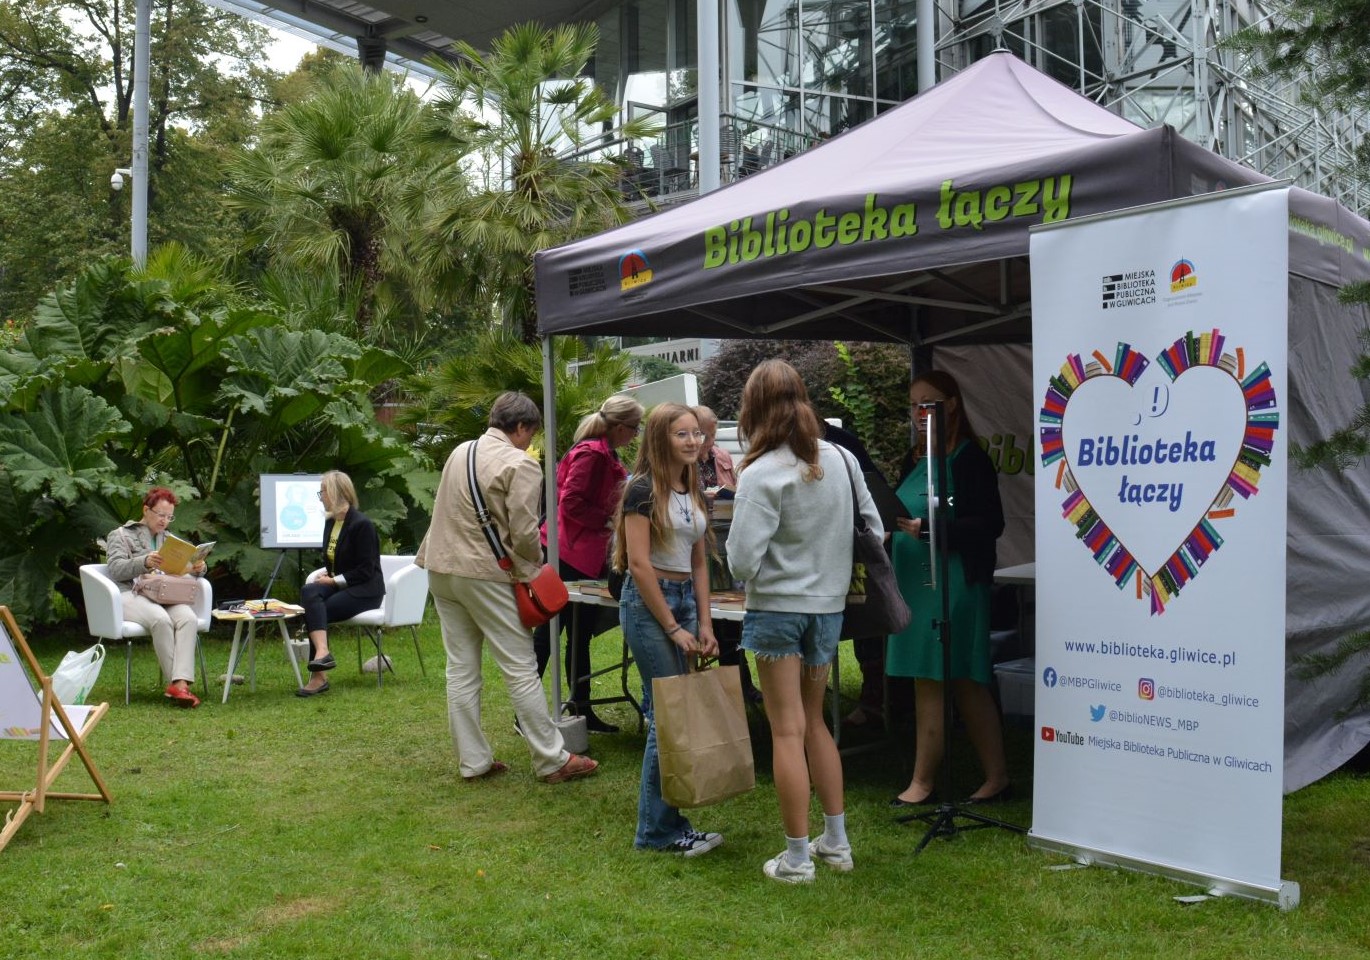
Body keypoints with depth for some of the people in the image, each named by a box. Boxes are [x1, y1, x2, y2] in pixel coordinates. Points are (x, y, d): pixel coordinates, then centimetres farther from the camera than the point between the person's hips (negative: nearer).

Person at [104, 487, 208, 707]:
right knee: (161, 620, -37)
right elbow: (116, 569, -2)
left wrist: (197, 568, -5)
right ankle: (179, 681, -32)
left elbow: (185, 569, 21)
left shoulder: (171, 540, 31)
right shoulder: (120, 535, 16)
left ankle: (179, 683, -43)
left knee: (189, 618, -32)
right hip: (132, 594, -4)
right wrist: (145, 562, -21)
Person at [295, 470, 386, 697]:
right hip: (338, 584, 7)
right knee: (308, 592, -25)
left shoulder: (361, 524, -13)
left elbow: (366, 570, -15)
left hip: (365, 590, -7)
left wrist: (335, 580, -16)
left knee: (316, 611, -26)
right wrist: (327, 576, 0)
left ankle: (319, 677, -27)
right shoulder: (330, 523, 12)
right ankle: (322, 652, -39)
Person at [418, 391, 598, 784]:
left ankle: (473, 761, 17)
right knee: (521, 670, -1)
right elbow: (524, 532, -16)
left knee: (461, 668, 11)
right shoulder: (520, 464, -11)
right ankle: (553, 761, 6)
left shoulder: (460, 452, 12)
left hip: (441, 570, 7)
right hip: (485, 574, -7)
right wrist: (536, 564, 3)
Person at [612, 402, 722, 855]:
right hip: (648, 602, -8)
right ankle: (659, 830, 4)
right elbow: (639, 564, -16)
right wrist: (673, 628, -15)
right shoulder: (644, 490, -11)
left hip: (684, 599, 8)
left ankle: (666, 822, 18)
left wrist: (704, 623, 7)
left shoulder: (693, 492, 13)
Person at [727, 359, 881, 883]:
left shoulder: (761, 475, -16)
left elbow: (743, 562, -20)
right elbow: (874, 528, 9)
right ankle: (836, 841, 26)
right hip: (830, 605, 6)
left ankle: (796, 857, 11)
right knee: (814, 722, 20)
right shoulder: (842, 459, 1)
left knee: (787, 731, 3)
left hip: (777, 608, -6)